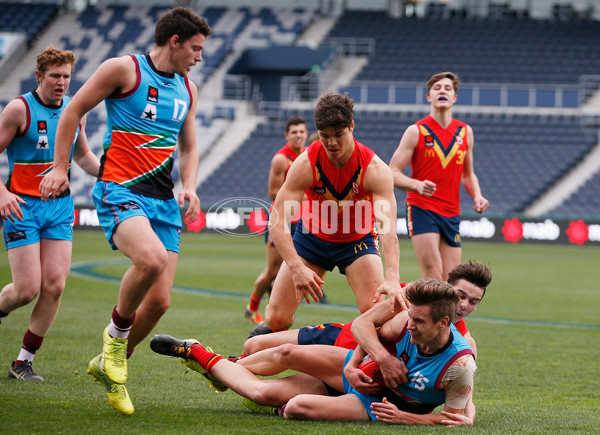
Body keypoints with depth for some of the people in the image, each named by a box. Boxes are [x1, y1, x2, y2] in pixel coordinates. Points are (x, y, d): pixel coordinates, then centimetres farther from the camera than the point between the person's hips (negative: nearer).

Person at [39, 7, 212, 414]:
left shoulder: (187, 89, 16)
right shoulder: (124, 69, -4)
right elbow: (74, 111, 3)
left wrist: (189, 186, 4)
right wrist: (60, 167, 0)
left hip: (163, 199, 7)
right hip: (119, 189, -6)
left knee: (159, 300, -3)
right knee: (152, 258, -34)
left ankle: (111, 365, 21)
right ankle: (117, 332, -7)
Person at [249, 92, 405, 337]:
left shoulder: (374, 169, -27)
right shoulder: (306, 164, -25)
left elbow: (388, 228, -37)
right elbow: (277, 222, -30)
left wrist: (392, 278, -54)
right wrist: (297, 268, -46)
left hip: (358, 240, -1)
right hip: (312, 237, 1)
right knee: (277, 319, -7)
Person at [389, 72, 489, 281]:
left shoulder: (465, 132, 11)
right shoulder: (416, 131, -3)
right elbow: (392, 173, -6)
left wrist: (477, 196, 2)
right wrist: (417, 185, -25)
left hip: (452, 214, 5)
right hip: (421, 209, -5)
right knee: (433, 278, -19)